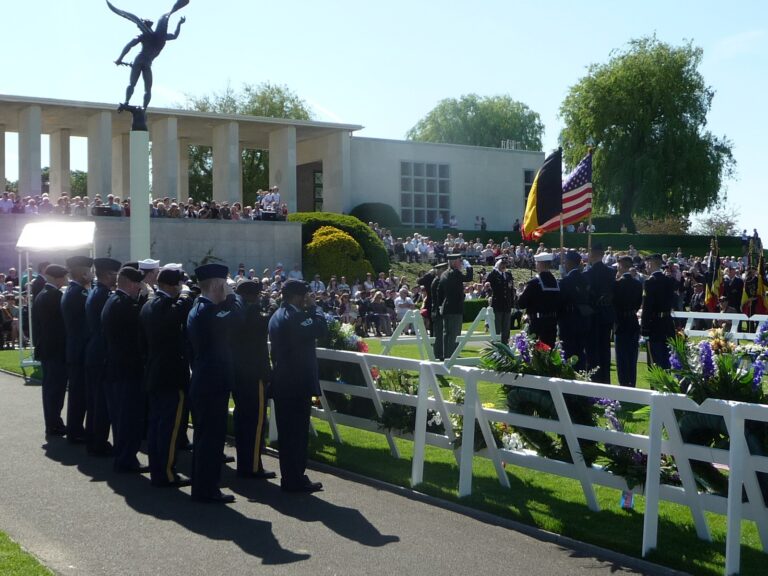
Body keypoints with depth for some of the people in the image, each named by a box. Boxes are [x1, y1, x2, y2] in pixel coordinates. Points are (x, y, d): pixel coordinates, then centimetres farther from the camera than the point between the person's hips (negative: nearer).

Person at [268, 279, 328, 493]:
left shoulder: (277, 316, 14)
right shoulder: (294, 316, -17)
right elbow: (321, 329, -21)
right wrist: (312, 307, -12)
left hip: (281, 382, 10)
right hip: (297, 383, -10)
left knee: (286, 431, 14)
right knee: (298, 433, -3)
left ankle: (289, 477, 22)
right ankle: (295, 479, 2)